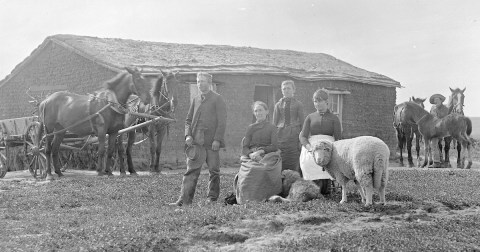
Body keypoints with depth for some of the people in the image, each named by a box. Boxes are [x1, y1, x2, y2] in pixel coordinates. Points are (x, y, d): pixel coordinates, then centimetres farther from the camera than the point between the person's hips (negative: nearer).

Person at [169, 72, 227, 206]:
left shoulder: (217, 99, 1)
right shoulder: (195, 100, 17)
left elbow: (222, 121, -5)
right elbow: (188, 120, 19)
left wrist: (217, 139, -13)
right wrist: (188, 135, 2)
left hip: (211, 142, -4)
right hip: (195, 141, 4)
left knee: (214, 171, 3)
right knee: (191, 170, -2)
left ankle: (212, 198, 14)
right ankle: (184, 199, -5)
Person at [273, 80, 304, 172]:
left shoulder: (298, 104, 7)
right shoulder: (278, 105, 13)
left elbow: (302, 122, 5)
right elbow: (274, 123, 14)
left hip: (294, 136, -2)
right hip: (281, 136, 2)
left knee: (294, 163, -7)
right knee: (281, 164, -4)